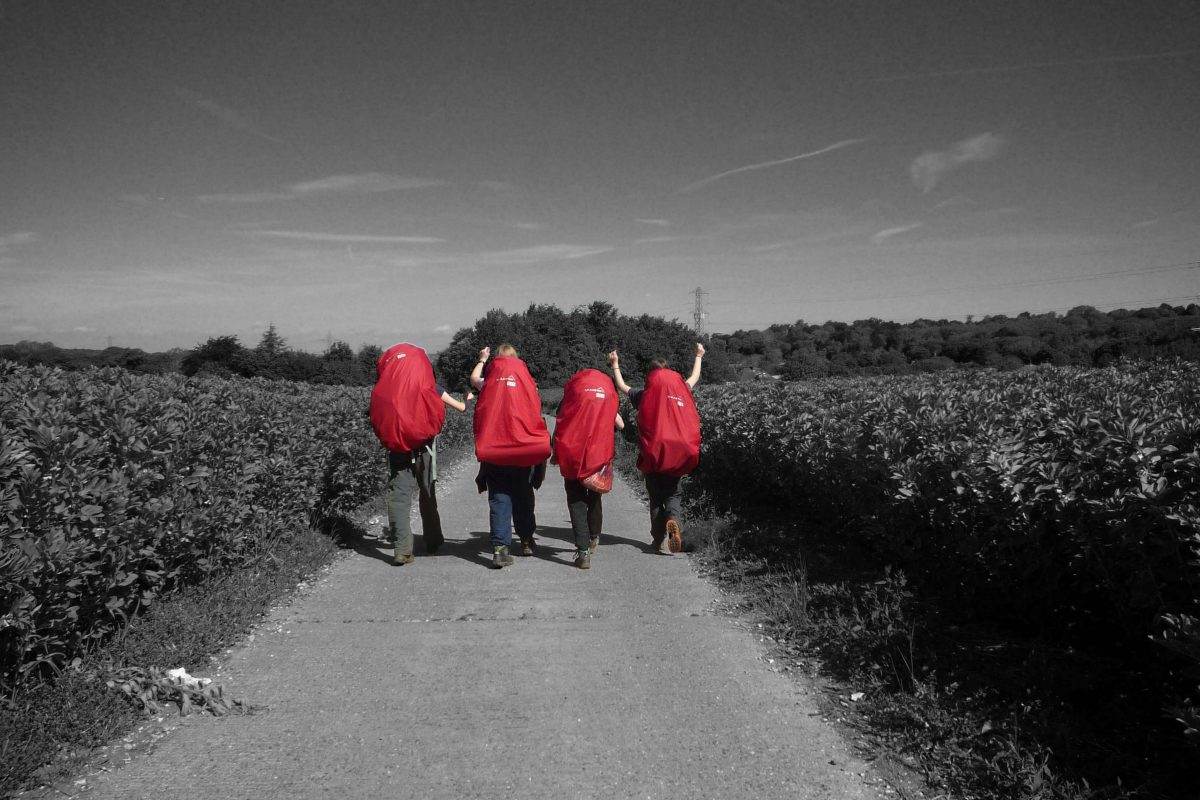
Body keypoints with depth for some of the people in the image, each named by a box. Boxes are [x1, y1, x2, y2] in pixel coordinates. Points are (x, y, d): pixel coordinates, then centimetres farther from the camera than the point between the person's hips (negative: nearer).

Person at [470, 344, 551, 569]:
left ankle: (500, 548, -11)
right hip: (524, 450, 0)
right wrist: (541, 443, 8)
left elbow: (474, 378, 21)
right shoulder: (525, 381, 2)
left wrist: (482, 359, 36)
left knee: (499, 499, 0)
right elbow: (536, 413, 1)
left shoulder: (490, 382, 1)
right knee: (523, 496, 16)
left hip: (493, 451, 0)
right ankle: (526, 540, 27)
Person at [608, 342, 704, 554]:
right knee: (672, 495, 11)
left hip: (653, 455, -1)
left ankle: (658, 540, 8)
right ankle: (673, 521, -19)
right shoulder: (681, 391, 5)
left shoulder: (644, 395, 0)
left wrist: (615, 365, 34)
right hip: (677, 455, 1)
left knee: (656, 498, 11)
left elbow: (622, 386, 18)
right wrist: (699, 357, 44)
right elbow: (694, 378, 26)